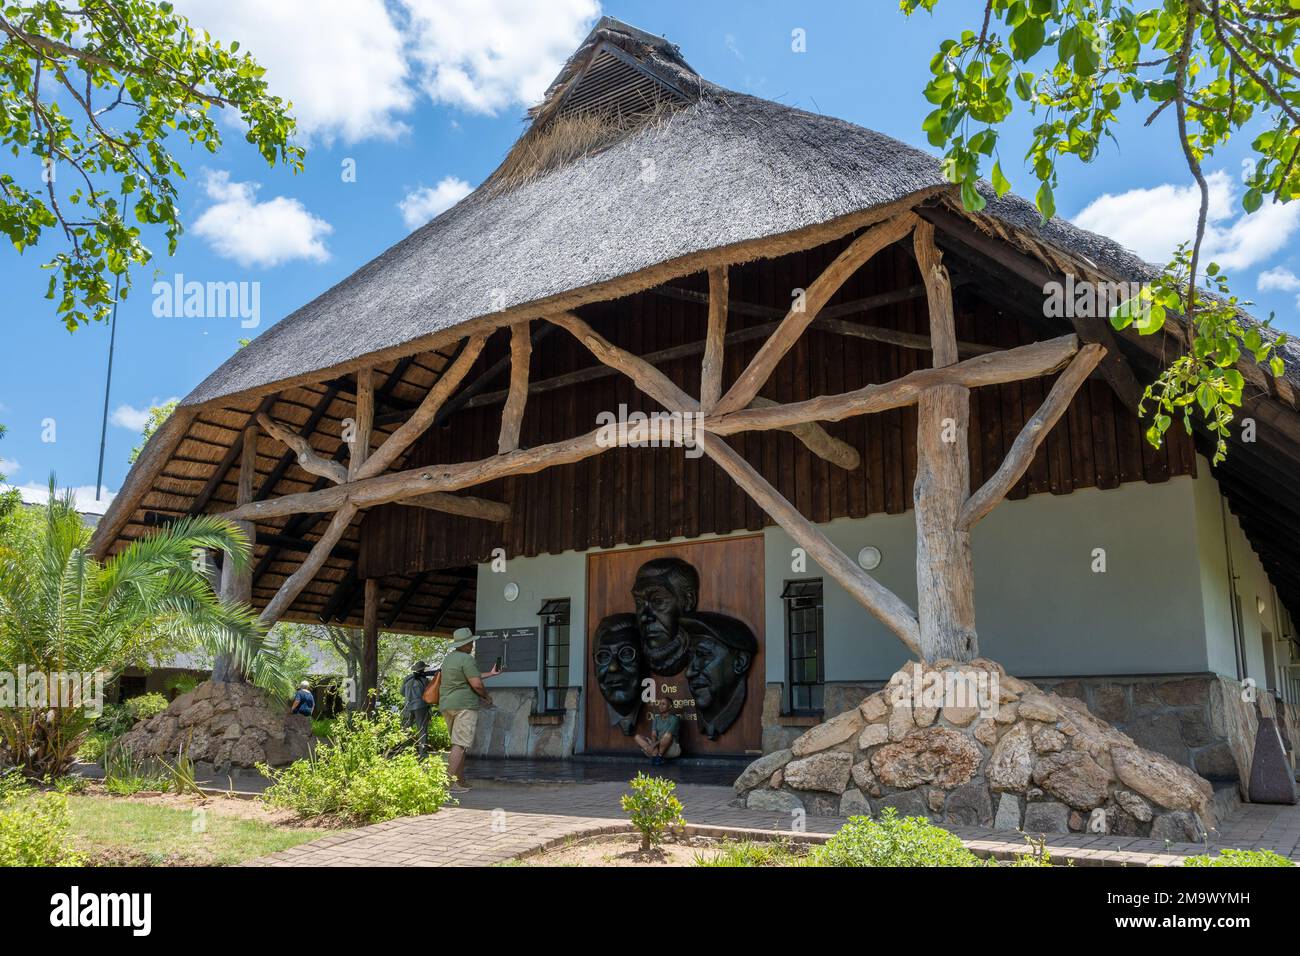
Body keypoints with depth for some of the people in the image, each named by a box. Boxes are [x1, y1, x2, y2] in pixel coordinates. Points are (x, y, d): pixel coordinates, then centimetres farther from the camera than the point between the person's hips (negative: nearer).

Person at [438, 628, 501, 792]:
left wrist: (491, 674, 34)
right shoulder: (467, 659, -12)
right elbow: (476, 684, -17)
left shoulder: (449, 658, 17)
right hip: (464, 705, -9)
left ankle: (460, 782, 16)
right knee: (460, 744, -10)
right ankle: (449, 782, -16)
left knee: (460, 743, 15)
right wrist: (487, 696, 2)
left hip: (446, 705, 9)